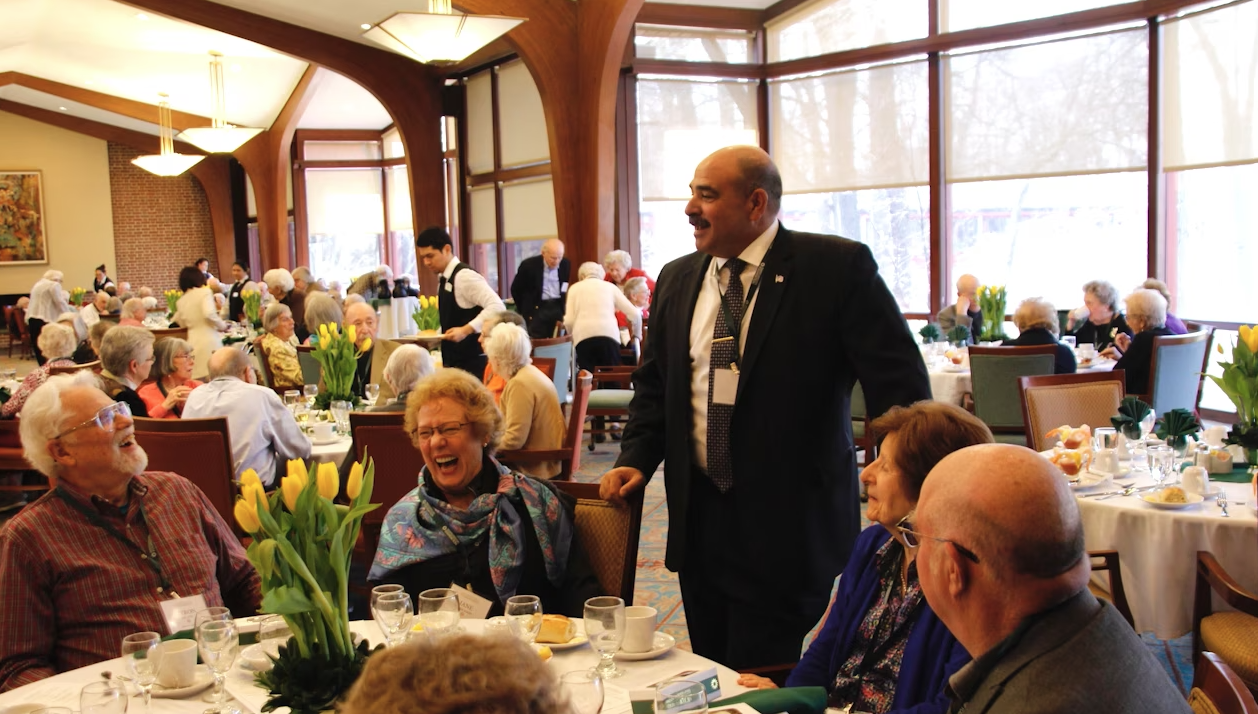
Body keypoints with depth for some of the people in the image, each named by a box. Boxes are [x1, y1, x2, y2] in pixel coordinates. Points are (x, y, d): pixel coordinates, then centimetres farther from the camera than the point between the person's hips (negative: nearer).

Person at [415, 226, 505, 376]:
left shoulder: (465, 276, -15)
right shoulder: (444, 279, 12)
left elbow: (497, 307, -24)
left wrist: (466, 330, -28)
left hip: (471, 363, -9)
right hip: (453, 362, 9)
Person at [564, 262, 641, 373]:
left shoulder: (575, 288, 21)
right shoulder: (610, 286, 22)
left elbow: (569, 321, 8)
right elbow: (634, 314, 14)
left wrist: (572, 336, 27)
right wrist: (637, 335, 31)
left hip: (583, 336, 0)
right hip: (608, 334, 0)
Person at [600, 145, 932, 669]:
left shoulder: (837, 266, -8)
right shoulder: (676, 280, 10)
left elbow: (899, 384, -9)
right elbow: (655, 384, 18)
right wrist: (635, 460, 4)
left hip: (789, 523, -5)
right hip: (700, 521, 6)